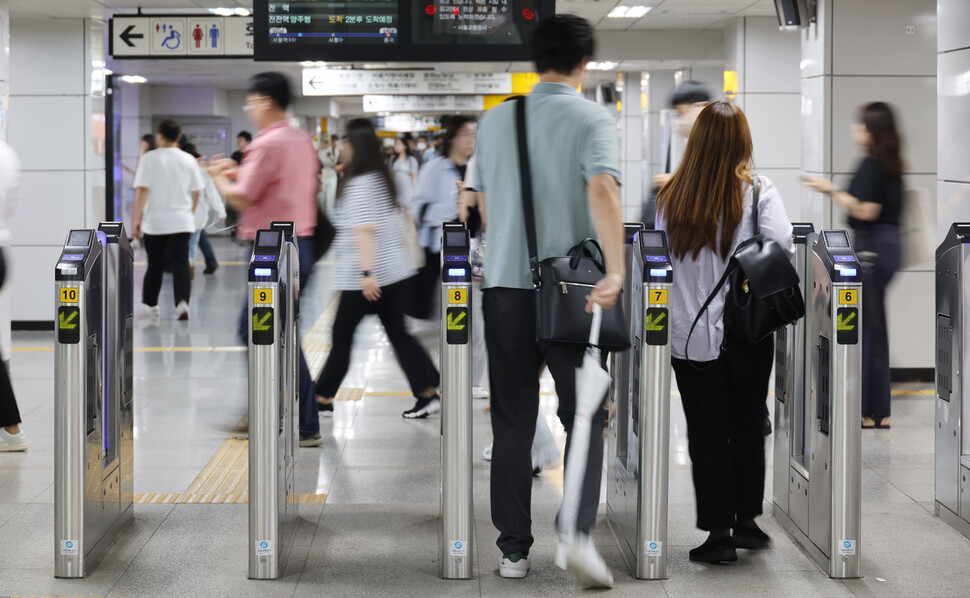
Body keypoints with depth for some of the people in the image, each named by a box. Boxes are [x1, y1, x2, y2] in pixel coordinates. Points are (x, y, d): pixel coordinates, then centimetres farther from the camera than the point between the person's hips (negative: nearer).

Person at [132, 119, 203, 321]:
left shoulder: (149, 159, -6)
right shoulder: (189, 160, 2)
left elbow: (141, 191, -11)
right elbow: (195, 193, 8)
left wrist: (137, 220, -8)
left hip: (154, 222, -1)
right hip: (181, 222, 1)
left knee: (155, 265, 13)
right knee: (180, 264, -1)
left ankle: (150, 304, 24)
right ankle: (182, 302, -20)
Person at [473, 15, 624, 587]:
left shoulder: (496, 120, 9)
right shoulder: (593, 118, -5)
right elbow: (603, 190, -22)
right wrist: (615, 270, -28)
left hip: (505, 284, 3)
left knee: (513, 422, 9)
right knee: (584, 416, 6)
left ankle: (514, 548, 11)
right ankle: (580, 533, -10)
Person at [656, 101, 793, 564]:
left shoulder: (670, 197, -3)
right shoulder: (758, 191, -7)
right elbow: (782, 247, -16)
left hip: (691, 334, 0)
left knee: (706, 433, 7)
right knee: (748, 427, 15)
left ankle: (719, 534, 8)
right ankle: (746, 521, 23)